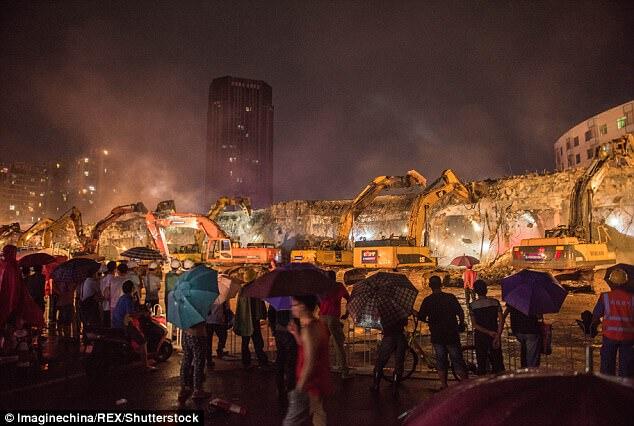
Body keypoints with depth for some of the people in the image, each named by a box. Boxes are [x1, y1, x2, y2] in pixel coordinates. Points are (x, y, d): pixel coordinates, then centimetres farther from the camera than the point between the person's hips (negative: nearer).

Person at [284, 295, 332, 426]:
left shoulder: (308, 329, -22)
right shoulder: (319, 324, 6)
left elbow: (309, 364, -25)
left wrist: (299, 389, -21)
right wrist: (296, 334, 6)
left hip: (309, 387, -9)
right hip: (320, 384, 9)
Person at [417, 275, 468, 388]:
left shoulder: (427, 300, -5)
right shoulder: (450, 297, -7)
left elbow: (421, 317, -3)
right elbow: (460, 313, -8)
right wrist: (461, 325, 9)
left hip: (437, 335, 1)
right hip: (452, 334, -1)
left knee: (441, 360, 12)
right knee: (457, 359, 7)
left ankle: (443, 385, 16)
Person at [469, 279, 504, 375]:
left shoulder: (472, 305, -7)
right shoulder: (495, 302, -4)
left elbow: (474, 325, -12)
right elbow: (500, 321, -10)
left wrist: (489, 332, -13)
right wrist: (497, 336, -12)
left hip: (480, 337, -1)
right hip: (495, 336, 1)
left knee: (481, 364, 8)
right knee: (497, 362, 11)